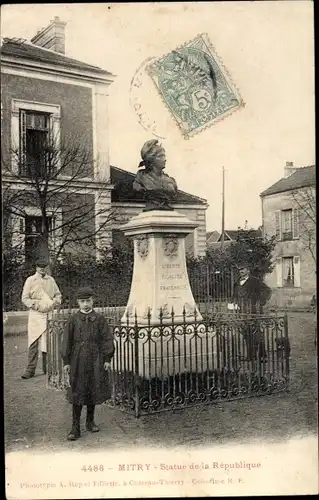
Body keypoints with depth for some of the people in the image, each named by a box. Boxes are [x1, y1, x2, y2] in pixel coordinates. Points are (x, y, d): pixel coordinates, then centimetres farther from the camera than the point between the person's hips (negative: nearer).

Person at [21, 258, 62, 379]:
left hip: (49, 314, 3)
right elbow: (24, 298, -1)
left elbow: (58, 295, 18)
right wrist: (36, 305, -14)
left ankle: (47, 368, 19)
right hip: (35, 315, -3)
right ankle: (30, 369, -3)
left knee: (49, 341, 7)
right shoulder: (30, 280, 1)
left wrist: (55, 303, -3)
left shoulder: (51, 280, 10)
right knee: (33, 343, -7)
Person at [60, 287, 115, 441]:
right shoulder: (73, 319, -1)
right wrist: (66, 362, -2)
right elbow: (67, 341, 1)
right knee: (77, 393, -1)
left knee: (93, 392, 11)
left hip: (95, 360, 1)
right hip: (78, 360, -1)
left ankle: (90, 421, 28)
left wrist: (107, 359, -2)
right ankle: (75, 428, 5)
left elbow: (107, 339, 2)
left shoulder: (99, 318, 1)